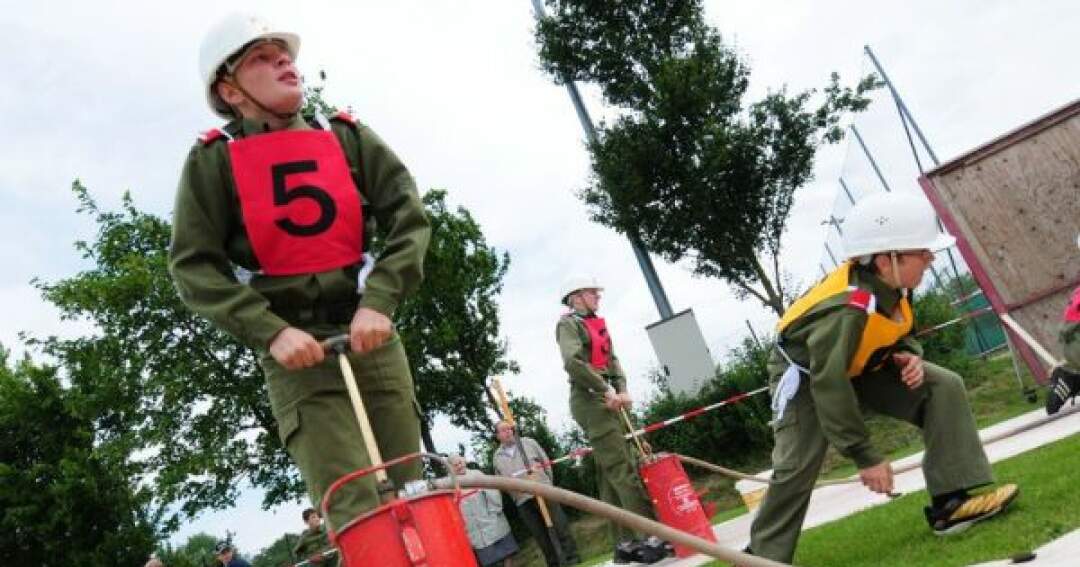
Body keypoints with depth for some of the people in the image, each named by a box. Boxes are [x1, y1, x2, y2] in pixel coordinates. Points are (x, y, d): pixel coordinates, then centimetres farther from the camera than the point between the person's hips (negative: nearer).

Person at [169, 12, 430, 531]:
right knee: (358, 517, -10)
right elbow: (192, 265, -2)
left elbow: (409, 219, 2)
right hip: (294, 349, -2)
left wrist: (379, 301, -11)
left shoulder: (347, 137, 7)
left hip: (370, 333, 3)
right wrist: (270, 331, -13)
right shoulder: (213, 160, 2)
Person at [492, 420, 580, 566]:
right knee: (540, 535, 5)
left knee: (560, 525, -4)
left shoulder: (529, 442, 8)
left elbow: (546, 461, 10)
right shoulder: (498, 457, 10)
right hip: (523, 500, 1)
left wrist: (547, 484, 6)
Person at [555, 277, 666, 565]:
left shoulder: (598, 325, 21)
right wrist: (607, 391, -18)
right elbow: (572, 362, -18)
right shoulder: (568, 323, -4)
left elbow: (612, 360, 15)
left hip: (607, 400, 8)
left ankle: (625, 543, 9)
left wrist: (622, 391, -3)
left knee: (610, 475, 7)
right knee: (622, 469, -13)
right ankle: (651, 536, -15)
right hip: (588, 400, -8)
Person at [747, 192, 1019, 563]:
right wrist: (865, 456, -30)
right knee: (798, 466, -18)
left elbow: (897, 332, 8)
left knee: (944, 387, -7)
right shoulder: (847, 311, -38)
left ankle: (951, 502, -4)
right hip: (806, 374, -8)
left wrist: (910, 356, -18)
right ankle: (765, 554, 1)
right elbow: (829, 387, -36)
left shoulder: (892, 284, -14)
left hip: (862, 367, 8)